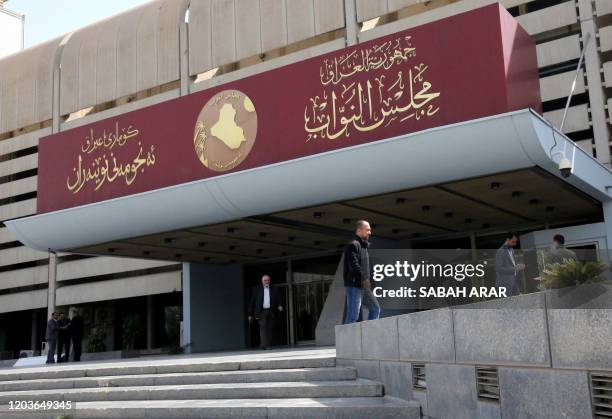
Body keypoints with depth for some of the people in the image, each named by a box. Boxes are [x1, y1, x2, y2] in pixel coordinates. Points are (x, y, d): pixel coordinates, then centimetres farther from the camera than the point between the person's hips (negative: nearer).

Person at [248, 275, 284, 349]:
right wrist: (250, 314, 6)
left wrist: (280, 306, -13)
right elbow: (252, 302, 10)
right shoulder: (257, 290, 10)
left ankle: (267, 344, 7)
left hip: (271, 312, 2)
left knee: (269, 328, 1)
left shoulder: (274, 290, 14)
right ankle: (264, 344, -19)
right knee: (263, 327, -15)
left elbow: (278, 300, 10)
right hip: (261, 312, -2)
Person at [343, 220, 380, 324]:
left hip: (363, 286, 10)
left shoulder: (364, 245, 21)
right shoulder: (353, 245, -11)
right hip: (354, 284, -10)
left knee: (375, 309, 12)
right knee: (353, 315, -9)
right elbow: (354, 264, -22)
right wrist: (364, 279, -26)